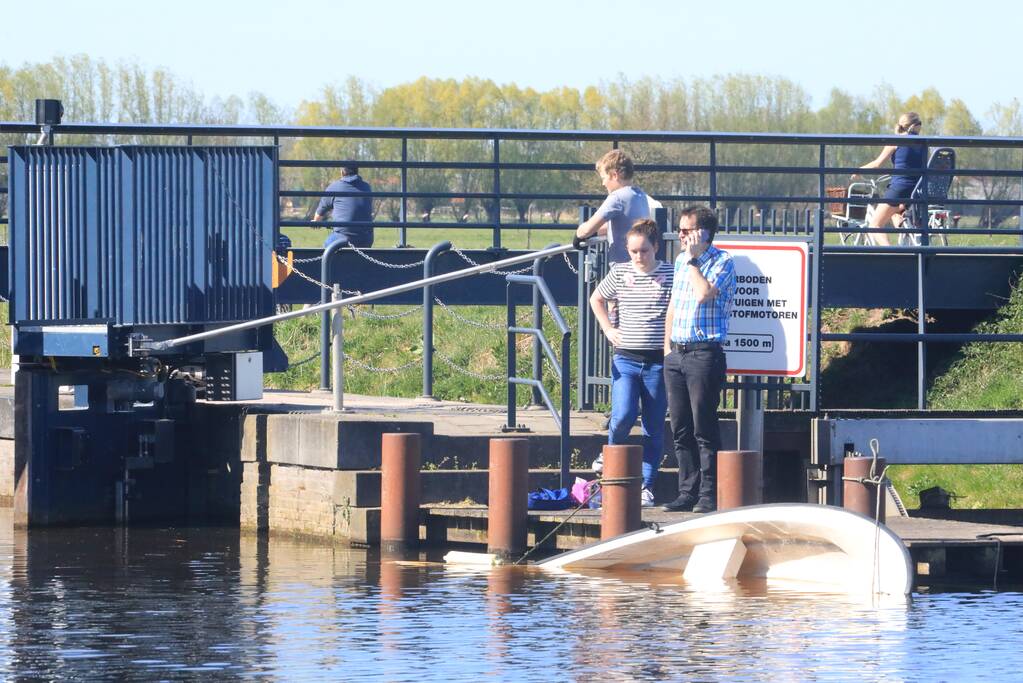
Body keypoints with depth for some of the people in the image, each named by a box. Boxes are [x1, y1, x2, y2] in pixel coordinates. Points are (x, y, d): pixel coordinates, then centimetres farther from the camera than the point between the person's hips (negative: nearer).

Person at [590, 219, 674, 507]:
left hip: (658, 361, -1)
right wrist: (608, 329, 11)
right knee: (623, 416, -15)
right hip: (626, 360, 1)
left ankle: (646, 486, 9)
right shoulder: (620, 273, 5)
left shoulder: (670, 274, -2)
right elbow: (596, 299, 22)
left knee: (654, 428, 2)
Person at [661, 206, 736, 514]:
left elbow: (704, 293, -23)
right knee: (681, 430, 8)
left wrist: (693, 259, -12)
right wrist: (667, 346, 17)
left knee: (704, 430, -6)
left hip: (704, 353, -7)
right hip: (676, 353, 7)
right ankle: (687, 492, 13)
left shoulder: (721, 261, -6)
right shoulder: (681, 261, 16)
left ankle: (709, 495, -3)